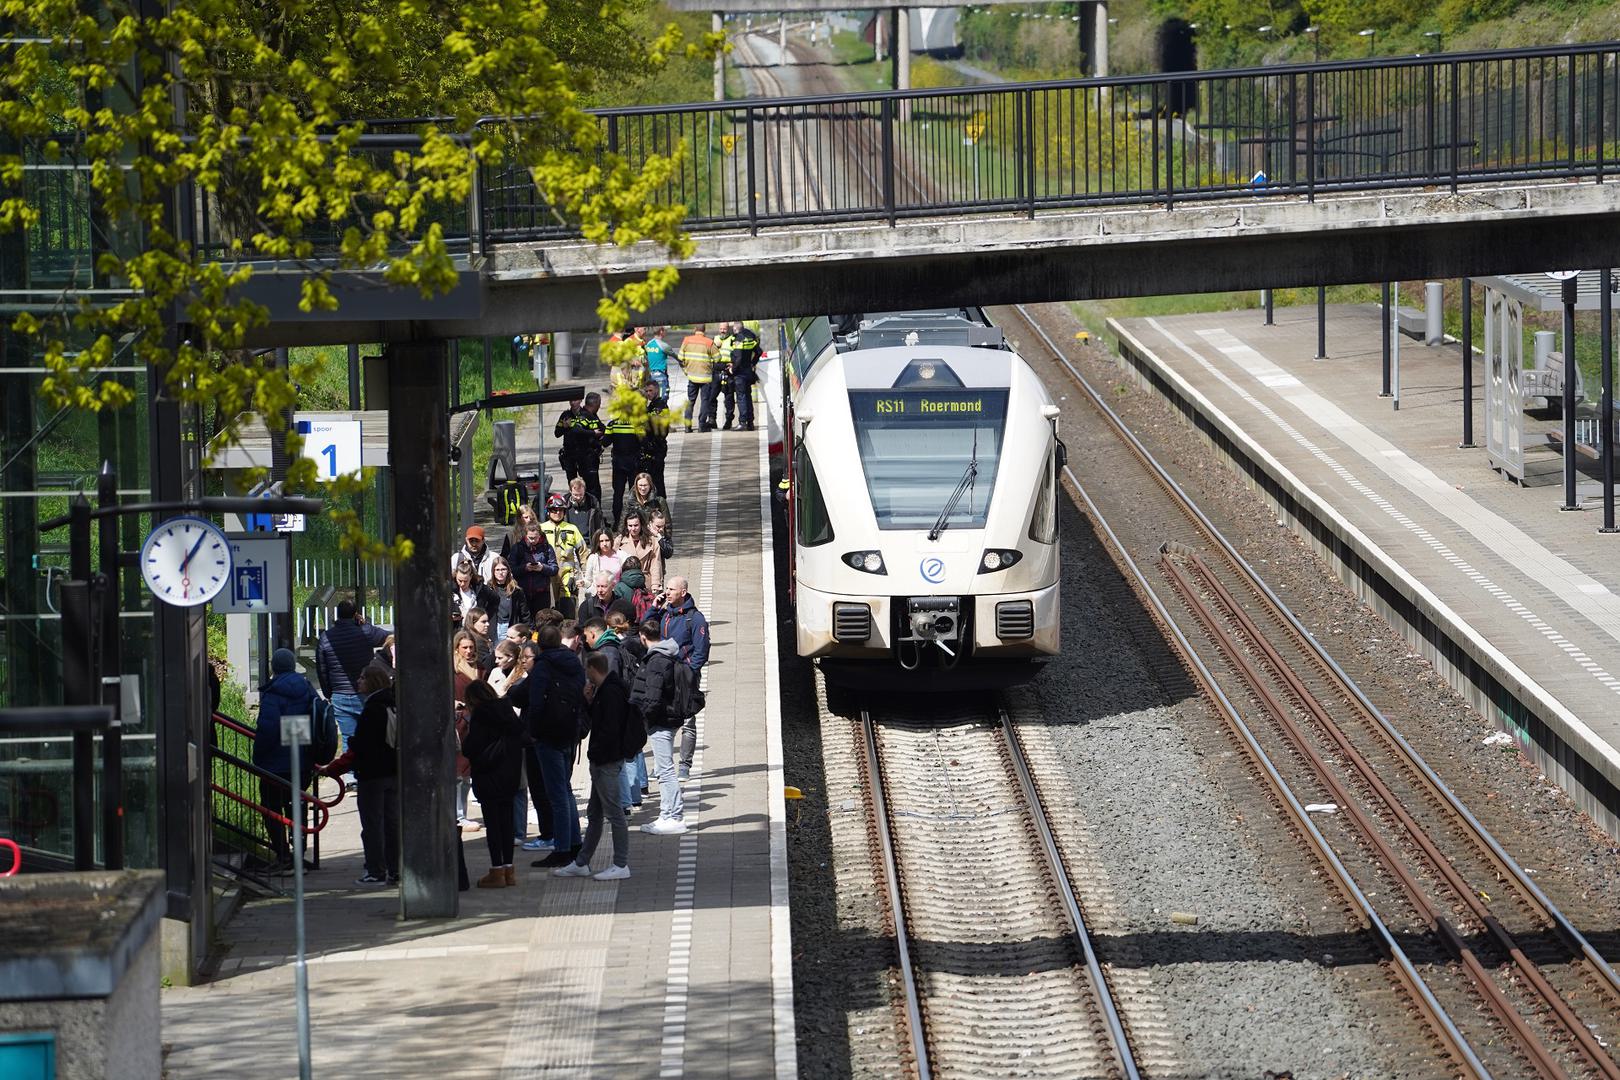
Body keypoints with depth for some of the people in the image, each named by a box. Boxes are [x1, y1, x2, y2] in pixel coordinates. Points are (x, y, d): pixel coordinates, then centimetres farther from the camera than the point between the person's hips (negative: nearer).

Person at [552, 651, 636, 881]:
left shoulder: (611, 693, -17)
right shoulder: (604, 690, 15)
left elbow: (609, 730, -22)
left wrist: (594, 753, -16)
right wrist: (590, 701, 8)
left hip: (608, 762, -11)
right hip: (601, 762, 11)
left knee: (614, 813, -6)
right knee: (594, 814, 15)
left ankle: (621, 865, -2)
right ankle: (581, 863, 22)